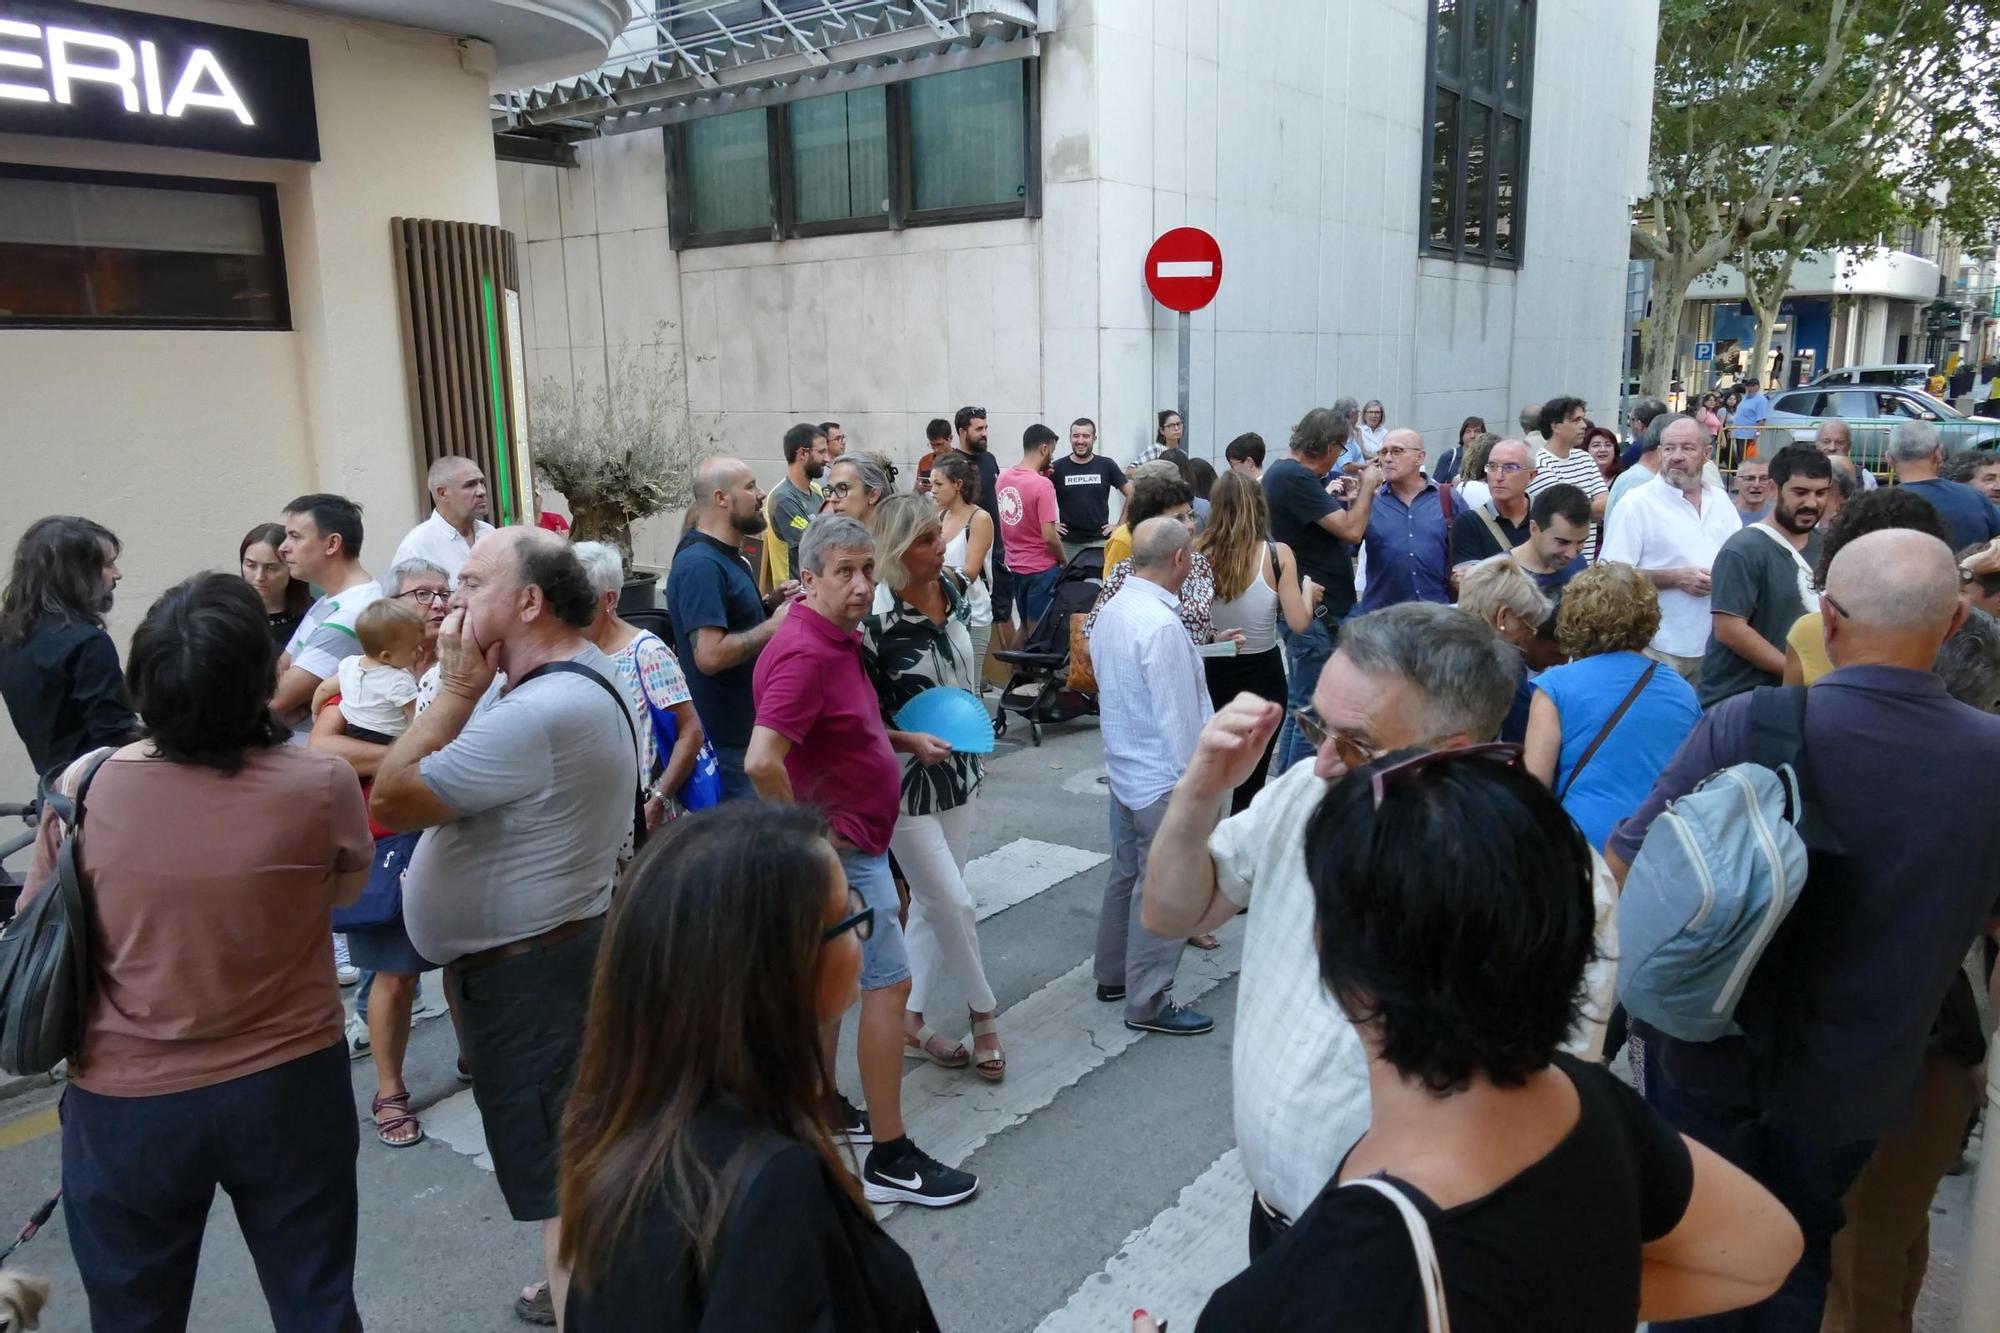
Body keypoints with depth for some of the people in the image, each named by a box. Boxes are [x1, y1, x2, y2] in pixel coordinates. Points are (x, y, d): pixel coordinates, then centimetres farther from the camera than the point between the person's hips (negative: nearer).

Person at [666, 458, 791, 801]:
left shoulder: (726, 554, 11)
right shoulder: (701, 564, -21)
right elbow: (710, 655, -29)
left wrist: (767, 604, 6)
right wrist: (774, 625, -19)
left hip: (747, 726, 10)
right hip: (726, 738, -10)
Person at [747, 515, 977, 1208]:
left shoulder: (837, 641, 8)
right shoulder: (805, 653, -24)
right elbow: (762, 761, -34)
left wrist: (908, 740, 11)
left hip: (848, 844, 10)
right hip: (840, 850, -10)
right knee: (889, 983, -5)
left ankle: (824, 1111, 34)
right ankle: (889, 1160, 4)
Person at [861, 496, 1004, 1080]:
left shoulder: (954, 591, -1)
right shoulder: (874, 621, -22)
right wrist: (911, 740, -22)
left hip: (958, 771, 7)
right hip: (904, 784, -7)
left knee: (933, 901, 14)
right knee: (955, 904, -2)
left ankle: (912, 1018, 29)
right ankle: (982, 1011, 22)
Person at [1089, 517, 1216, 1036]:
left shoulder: (1112, 609, 4)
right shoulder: (1161, 626, -25)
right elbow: (1178, 716, -22)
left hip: (1125, 769, 9)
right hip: (1164, 779, -9)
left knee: (1126, 873, 21)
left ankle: (1112, 975, 35)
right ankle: (1148, 1003, 13)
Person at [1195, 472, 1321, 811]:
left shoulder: (1198, 552, -9)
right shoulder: (1278, 555, -12)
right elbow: (1299, 624, -10)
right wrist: (1309, 590, 8)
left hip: (1210, 672, 2)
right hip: (1261, 673, -2)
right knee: (1251, 780, 12)